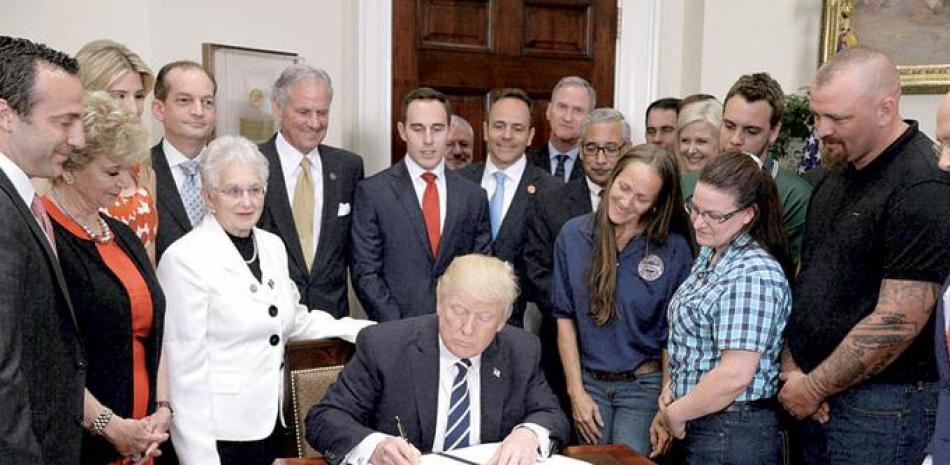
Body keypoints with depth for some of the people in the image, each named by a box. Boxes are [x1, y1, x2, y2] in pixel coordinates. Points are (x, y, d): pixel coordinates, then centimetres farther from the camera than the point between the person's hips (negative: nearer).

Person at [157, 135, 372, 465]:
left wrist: (360, 330, 8)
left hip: (270, 422, 6)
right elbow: (185, 366, -14)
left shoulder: (273, 246, 6)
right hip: (218, 432, -6)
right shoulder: (185, 259, -14)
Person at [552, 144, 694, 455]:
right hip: (589, 382, 2)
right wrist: (576, 392, -2)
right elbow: (565, 316, 0)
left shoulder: (675, 250, -9)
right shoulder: (573, 235, -3)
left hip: (645, 385, -2)